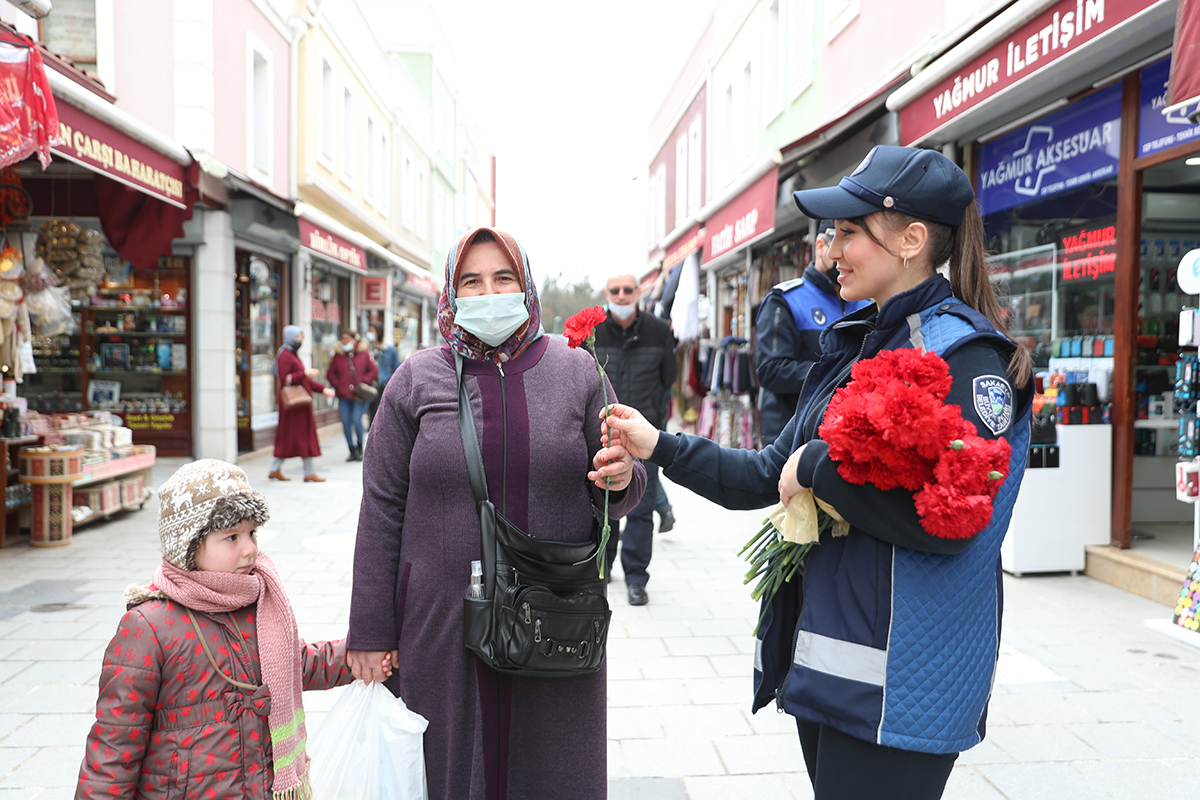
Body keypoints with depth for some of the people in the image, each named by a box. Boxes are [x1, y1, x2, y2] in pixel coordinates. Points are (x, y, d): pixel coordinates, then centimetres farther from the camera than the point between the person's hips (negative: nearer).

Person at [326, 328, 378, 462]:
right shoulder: (338, 354, 6)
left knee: (357, 420, -13)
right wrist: (337, 385, -2)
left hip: (360, 396, -3)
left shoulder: (364, 353, 1)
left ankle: (360, 448, 8)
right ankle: (352, 451, 12)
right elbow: (330, 373, 12)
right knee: (346, 422, 0)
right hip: (344, 396, 3)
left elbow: (374, 371, 3)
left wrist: (363, 382, -8)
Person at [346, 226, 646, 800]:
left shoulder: (576, 371, 3)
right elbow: (382, 509, 1)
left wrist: (623, 479, -16)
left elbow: (611, 495, 8)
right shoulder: (417, 379, 0)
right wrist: (370, 631, 0)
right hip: (442, 622, 0)